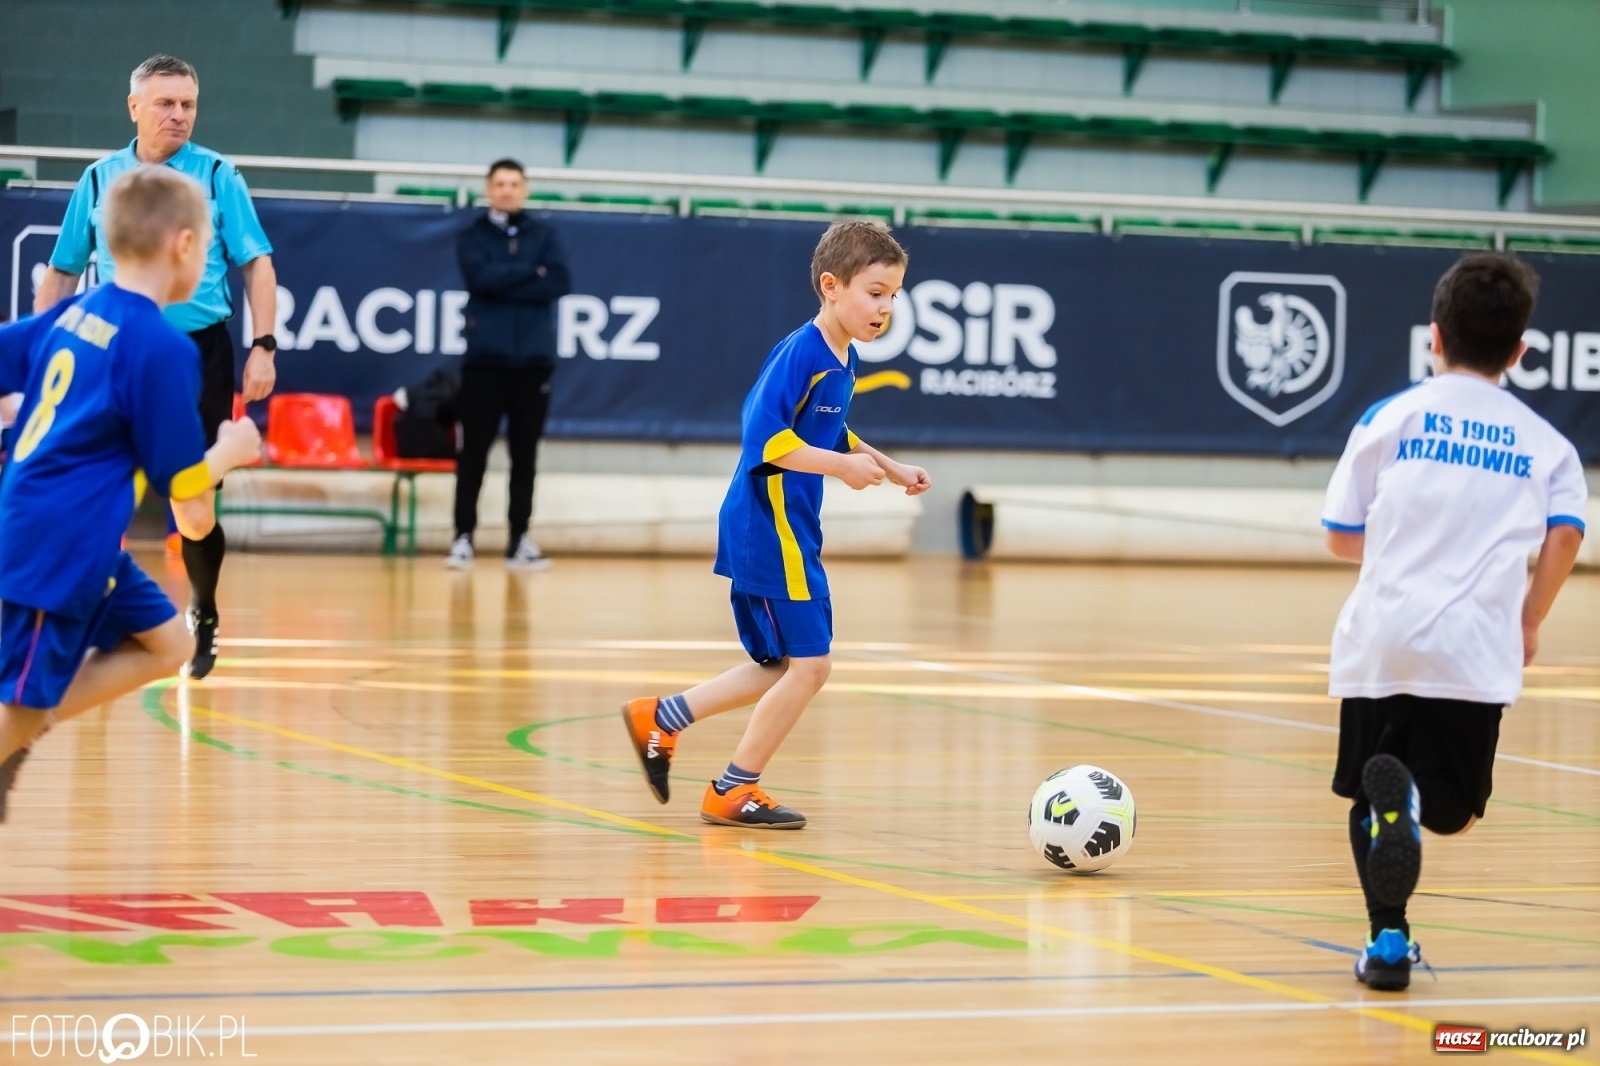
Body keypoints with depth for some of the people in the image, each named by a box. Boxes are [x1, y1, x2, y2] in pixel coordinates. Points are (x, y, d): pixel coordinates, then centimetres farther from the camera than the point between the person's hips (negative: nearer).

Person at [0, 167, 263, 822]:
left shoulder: (73, 313, 7)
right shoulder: (163, 347, -16)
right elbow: (194, 519, -13)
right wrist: (229, 450, 8)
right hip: (56, 549, -9)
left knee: (167, 645, 15)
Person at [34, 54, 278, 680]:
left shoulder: (216, 176, 0)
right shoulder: (100, 179, 6)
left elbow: (257, 265, 0)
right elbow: (62, 272, 12)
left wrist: (263, 348, -9)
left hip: (199, 353, -2)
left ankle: (203, 618, 19)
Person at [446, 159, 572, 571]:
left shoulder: (544, 235, 10)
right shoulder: (472, 236, 6)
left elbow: (561, 283, -6)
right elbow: (481, 277, -14)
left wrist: (506, 284, -10)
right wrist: (532, 274, -6)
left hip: (534, 359, 2)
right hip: (485, 358, -2)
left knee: (525, 454, 5)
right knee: (474, 452, -2)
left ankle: (520, 540, 10)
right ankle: (463, 537, 3)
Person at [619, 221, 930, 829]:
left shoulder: (843, 359, 10)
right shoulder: (801, 352, -18)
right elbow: (764, 438, -26)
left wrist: (891, 470, 20)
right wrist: (839, 465, -26)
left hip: (790, 528, 10)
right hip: (769, 527, -10)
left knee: (784, 670, 17)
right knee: (808, 664, -5)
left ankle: (659, 720, 25)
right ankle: (733, 793, 8)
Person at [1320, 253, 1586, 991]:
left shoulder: (1389, 418, 8)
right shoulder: (1545, 443, 9)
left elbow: (1341, 538, 10)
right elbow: (1565, 538, -5)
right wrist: (1530, 623, 10)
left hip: (1380, 640, 1)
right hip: (1476, 653, -1)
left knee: (1370, 802, 17)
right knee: (1450, 811, 6)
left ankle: (1388, 940, -2)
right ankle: (1407, 796, -29)